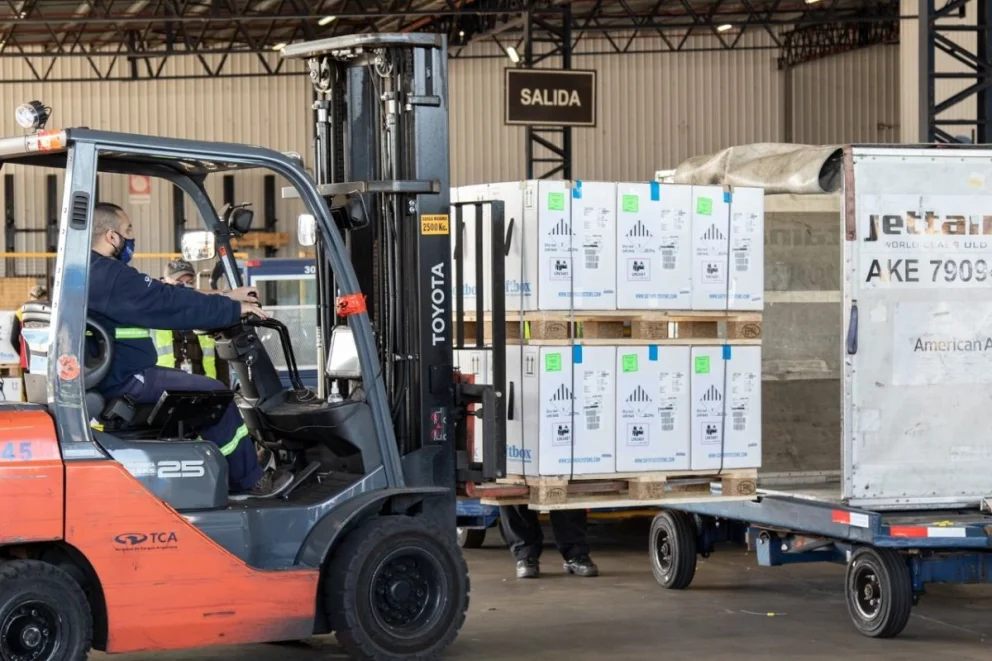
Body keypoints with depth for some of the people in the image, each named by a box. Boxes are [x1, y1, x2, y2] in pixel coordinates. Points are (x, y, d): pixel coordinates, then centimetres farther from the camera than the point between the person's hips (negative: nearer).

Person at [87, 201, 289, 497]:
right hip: (121, 380, -11)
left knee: (197, 388, 19)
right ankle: (250, 480, 0)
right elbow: (171, 305, -19)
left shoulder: (95, 271, 16)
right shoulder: (109, 276, -20)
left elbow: (162, 297, 16)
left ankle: (229, 472, 19)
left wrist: (224, 299, 13)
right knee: (212, 394, -9)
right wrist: (232, 309, -10)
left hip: (110, 374, 11)